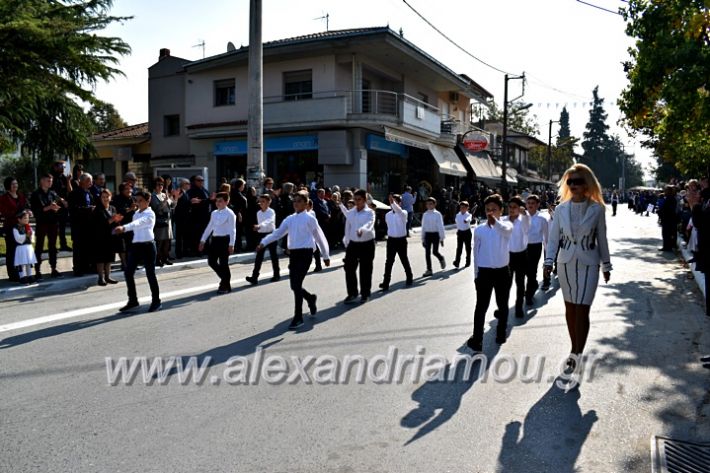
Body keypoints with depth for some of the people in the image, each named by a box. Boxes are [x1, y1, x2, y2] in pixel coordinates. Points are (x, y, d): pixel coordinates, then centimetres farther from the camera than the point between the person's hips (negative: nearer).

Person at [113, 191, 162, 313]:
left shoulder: (150, 214, -12)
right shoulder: (136, 214, 14)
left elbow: (138, 223, -30)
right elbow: (135, 225, 16)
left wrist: (124, 227, -44)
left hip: (147, 245, -7)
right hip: (136, 245, 7)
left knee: (150, 273, -1)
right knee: (128, 272, 4)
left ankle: (156, 301, 11)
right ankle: (132, 300, 15)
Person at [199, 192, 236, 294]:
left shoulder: (230, 214, -8)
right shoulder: (214, 213, 12)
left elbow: (232, 230, -12)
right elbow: (209, 227, 17)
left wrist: (231, 244, -19)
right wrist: (203, 240, 14)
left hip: (224, 240, -7)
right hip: (215, 239, 7)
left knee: (223, 263, -1)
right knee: (211, 262, 6)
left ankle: (225, 286, 12)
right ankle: (225, 278, 26)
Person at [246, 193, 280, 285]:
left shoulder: (271, 212, -11)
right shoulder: (258, 213, 8)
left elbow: (269, 221, -31)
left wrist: (259, 226, -47)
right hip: (261, 235, 5)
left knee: (273, 255, 7)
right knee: (259, 256, -4)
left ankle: (276, 275, 23)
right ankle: (254, 277, -9)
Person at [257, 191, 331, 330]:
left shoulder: (310, 219, -3)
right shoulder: (290, 219, 11)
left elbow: (320, 237, 4)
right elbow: (277, 233, 5)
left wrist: (325, 256, 8)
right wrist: (264, 243, -11)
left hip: (305, 253, -6)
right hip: (293, 253, 6)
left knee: (296, 285, -10)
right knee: (294, 285, 9)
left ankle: (298, 317, 2)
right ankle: (310, 298, 41)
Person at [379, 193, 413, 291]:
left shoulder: (403, 213, -10)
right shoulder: (388, 215, 5)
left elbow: (399, 211, -35)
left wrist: (393, 202, -51)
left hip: (401, 240, -3)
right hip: (391, 240, 3)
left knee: (404, 260, 11)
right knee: (389, 262, -2)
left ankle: (409, 278, 32)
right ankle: (386, 282, -3)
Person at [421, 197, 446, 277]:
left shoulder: (437, 214, -6)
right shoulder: (425, 214, 6)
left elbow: (440, 226, -6)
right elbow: (423, 227, 11)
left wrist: (442, 238, -7)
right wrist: (423, 239, 12)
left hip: (435, 234, -4)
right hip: (427, 234, 4)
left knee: (435, 252, -5)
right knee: (427, 253, 1)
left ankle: (441, 259, 29)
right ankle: (429, 270, 8)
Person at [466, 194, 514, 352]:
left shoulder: (506, 225, -4)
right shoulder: (479, 230, 0)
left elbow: (505, 230, -32)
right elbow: (476, 253, 7)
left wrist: (495, 222, -54)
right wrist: (476, 275, 8)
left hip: (502, 272, 0)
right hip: (484, 272, 0)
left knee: (502, 305, 11)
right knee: (481, 306, 2)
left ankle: (501, 332, 25)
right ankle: (477, 339, 5)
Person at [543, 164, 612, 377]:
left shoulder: (596, 209, -5)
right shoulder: (561, 209, 0)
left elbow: (601, 239, 2)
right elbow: (553, 237, 1)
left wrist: (606, 265, 7)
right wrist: (548, 261, -10)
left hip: (588, 264, -3)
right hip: (566, 263, 3)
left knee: (582, 310, -5)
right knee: (570, 308, 11)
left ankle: (576, 355, 0)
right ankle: (576, 349, 26)